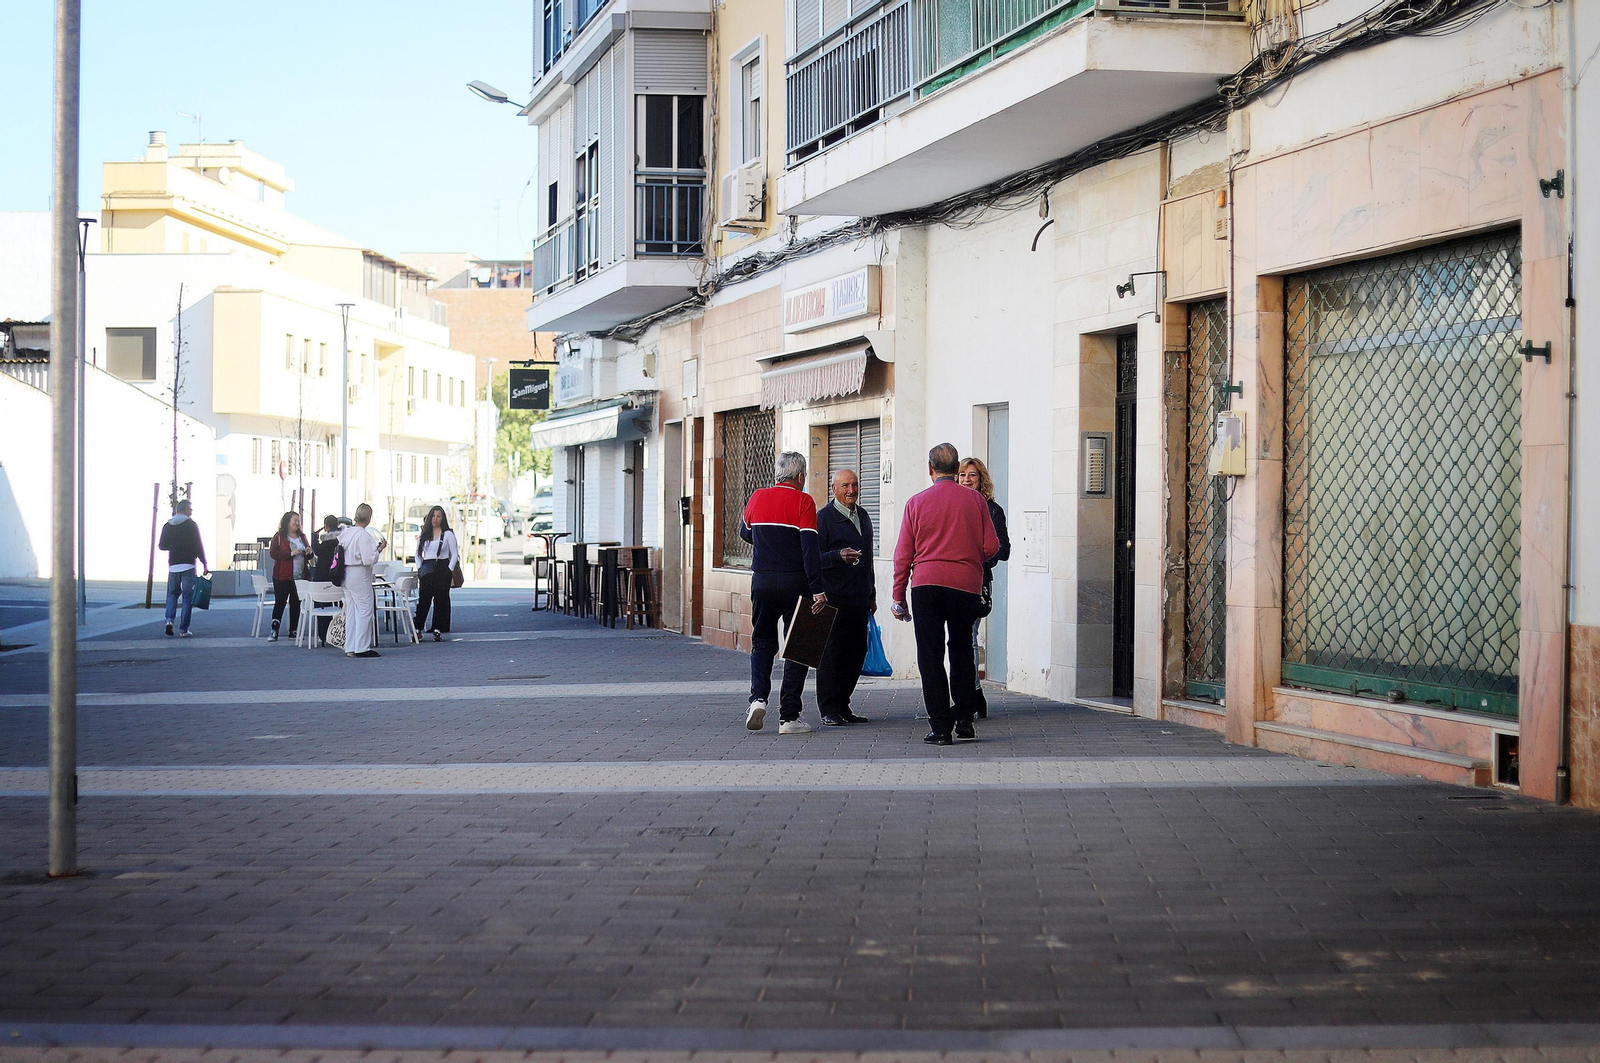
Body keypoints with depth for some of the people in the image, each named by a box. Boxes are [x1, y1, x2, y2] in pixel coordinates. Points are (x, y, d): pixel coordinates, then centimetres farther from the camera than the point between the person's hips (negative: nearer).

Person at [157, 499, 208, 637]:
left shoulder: (167, 526, 6)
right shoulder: (192, 525, -6)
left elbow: (162, 546, 11)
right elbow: (199, 546, -8)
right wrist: (205, 564, -2)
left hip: (173, 566, 4)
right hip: (188, 566, -4)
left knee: (172, 594, 18)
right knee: (187, 598, 1)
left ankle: (169, 619, -5)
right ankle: (183, 629, -2)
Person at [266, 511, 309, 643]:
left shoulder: (302, 537, 15)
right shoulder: (279, 537, -3)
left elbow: (307, 554, 26)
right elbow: (272, 553, -12)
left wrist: (309, 551, 1)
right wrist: (291, 554, -21)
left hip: (299, 576, 5)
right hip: (283, 577, -5)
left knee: (296, 603, 6)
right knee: (280, 602, -4)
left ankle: (293, 631, 13)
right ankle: (274, 631, -1)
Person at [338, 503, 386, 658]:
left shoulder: (345, 532, 6)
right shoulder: (363, 535, -17)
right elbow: (369, 559, -21)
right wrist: (379, 549, -5)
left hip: (346, 574, 8)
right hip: (359, 575, -8)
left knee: (351, 611, 13)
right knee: (365, 610, -1)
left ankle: (350, 647, 16)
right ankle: (362, 647, -1)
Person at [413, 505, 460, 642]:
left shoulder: (448, 534, 3)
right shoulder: (424, 535, 12)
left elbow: (455, 554, 1)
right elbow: (418, 553, 16)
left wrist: (449, 570, -8)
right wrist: (419, 568, 2)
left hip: (442, 568, -2)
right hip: (427, 570, 2)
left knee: (440, 599, -3)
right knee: (423, 599, -3)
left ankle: (438, 630, 1)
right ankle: (417, 629, -4)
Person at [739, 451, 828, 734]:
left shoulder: (757, 498, 6)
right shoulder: (803, 502, -8)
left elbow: (745, 533, 23)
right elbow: (810, 549, -15)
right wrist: (817, 591, -16)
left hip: (762, 582, 4)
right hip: (794, 584, -4)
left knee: (762, 643, 17)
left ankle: (758, 697, -5)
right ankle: (788, 717, 4)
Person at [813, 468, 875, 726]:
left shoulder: (863, 516, 17)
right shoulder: (823, 518, -5)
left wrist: (872, 595, 24)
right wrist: (839, 556, -27)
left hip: (859, 599, 7)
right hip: (833, 598, -7)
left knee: (857, 651, 6)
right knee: (831, 652, -6)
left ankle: (842, 705, 15)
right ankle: (828, 710, 0)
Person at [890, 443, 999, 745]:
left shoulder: (916, 502, 2)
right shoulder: (975, 499, 2)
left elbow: (903, 554, 3)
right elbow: (992, 546, 2)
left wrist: (898, 597, 10)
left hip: (926, 584, -1)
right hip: (966, 584, 1)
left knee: (930, 657, 2)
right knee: (962, 652, 16)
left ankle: (940, 728, -1)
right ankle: (963, 720, 13)